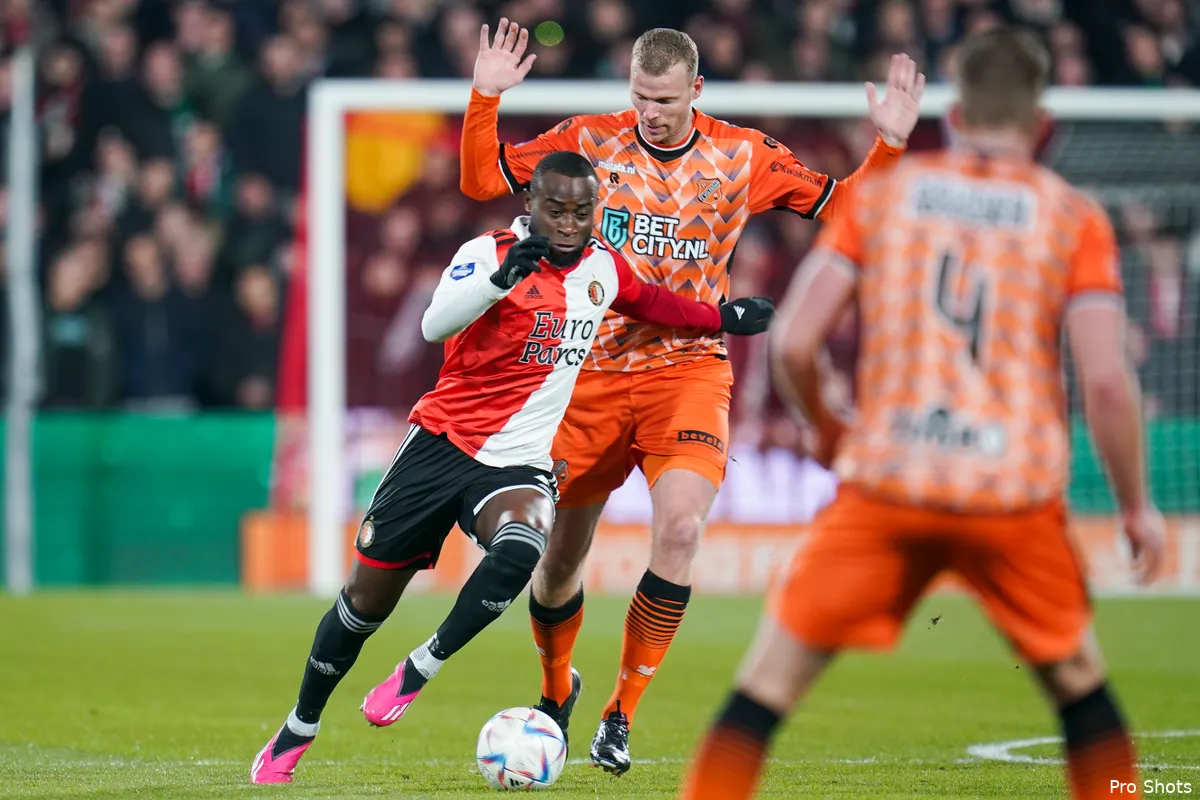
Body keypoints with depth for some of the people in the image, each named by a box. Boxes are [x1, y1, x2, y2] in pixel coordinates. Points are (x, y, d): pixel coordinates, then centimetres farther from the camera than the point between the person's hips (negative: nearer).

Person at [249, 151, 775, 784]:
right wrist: (505, 275, -42)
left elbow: (649, 301, 30)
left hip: (517, 463, 3)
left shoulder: (603, 267, 6)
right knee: (367, 597, 4)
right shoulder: (489, 253, -11)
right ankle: (296, 733, 26)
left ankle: (418, 671, -15)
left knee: (520, 547, -33)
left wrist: (722, 318, 34)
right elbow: (435, 325, -29)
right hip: (442, 441, -2)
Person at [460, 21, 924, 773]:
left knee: (680, 527, -25)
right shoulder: (590, 140, -1)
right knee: (557, 559, 5)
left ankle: (622, 712, -10)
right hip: (591, 372, 1)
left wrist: (887, 147, -10)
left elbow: (842, 209, 5)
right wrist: (485, 98, -14)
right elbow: (482, 180, 1)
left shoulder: (743, 156, -1)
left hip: (689, 368, -1)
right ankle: (556, 694, 37)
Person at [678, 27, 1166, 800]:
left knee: (765, 687, 4)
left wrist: (825, 426, 20)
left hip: (883, 484, 0)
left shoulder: (881, 195, 7)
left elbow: (793, 345, 0)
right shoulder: (1074, 216, 4)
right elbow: (1106, 381, -5)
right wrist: (1138, 507, 7)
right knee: (1081, 683, 21)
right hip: (1018, 497, 0)